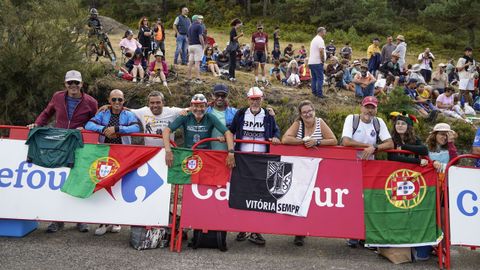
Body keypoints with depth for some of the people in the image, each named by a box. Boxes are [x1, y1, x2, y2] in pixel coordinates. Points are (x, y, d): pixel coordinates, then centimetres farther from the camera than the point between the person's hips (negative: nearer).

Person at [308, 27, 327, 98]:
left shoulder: (314, 39, 19)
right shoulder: (320, 40, -11)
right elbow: (321, 51, -22)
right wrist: (323, 60, -11)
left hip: (311, 62, 9)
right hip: (317, 62, -9)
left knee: (314, 78, 13)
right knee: (320, 78, -7)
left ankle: (314, 92, 15)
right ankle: (319, 93, -8)